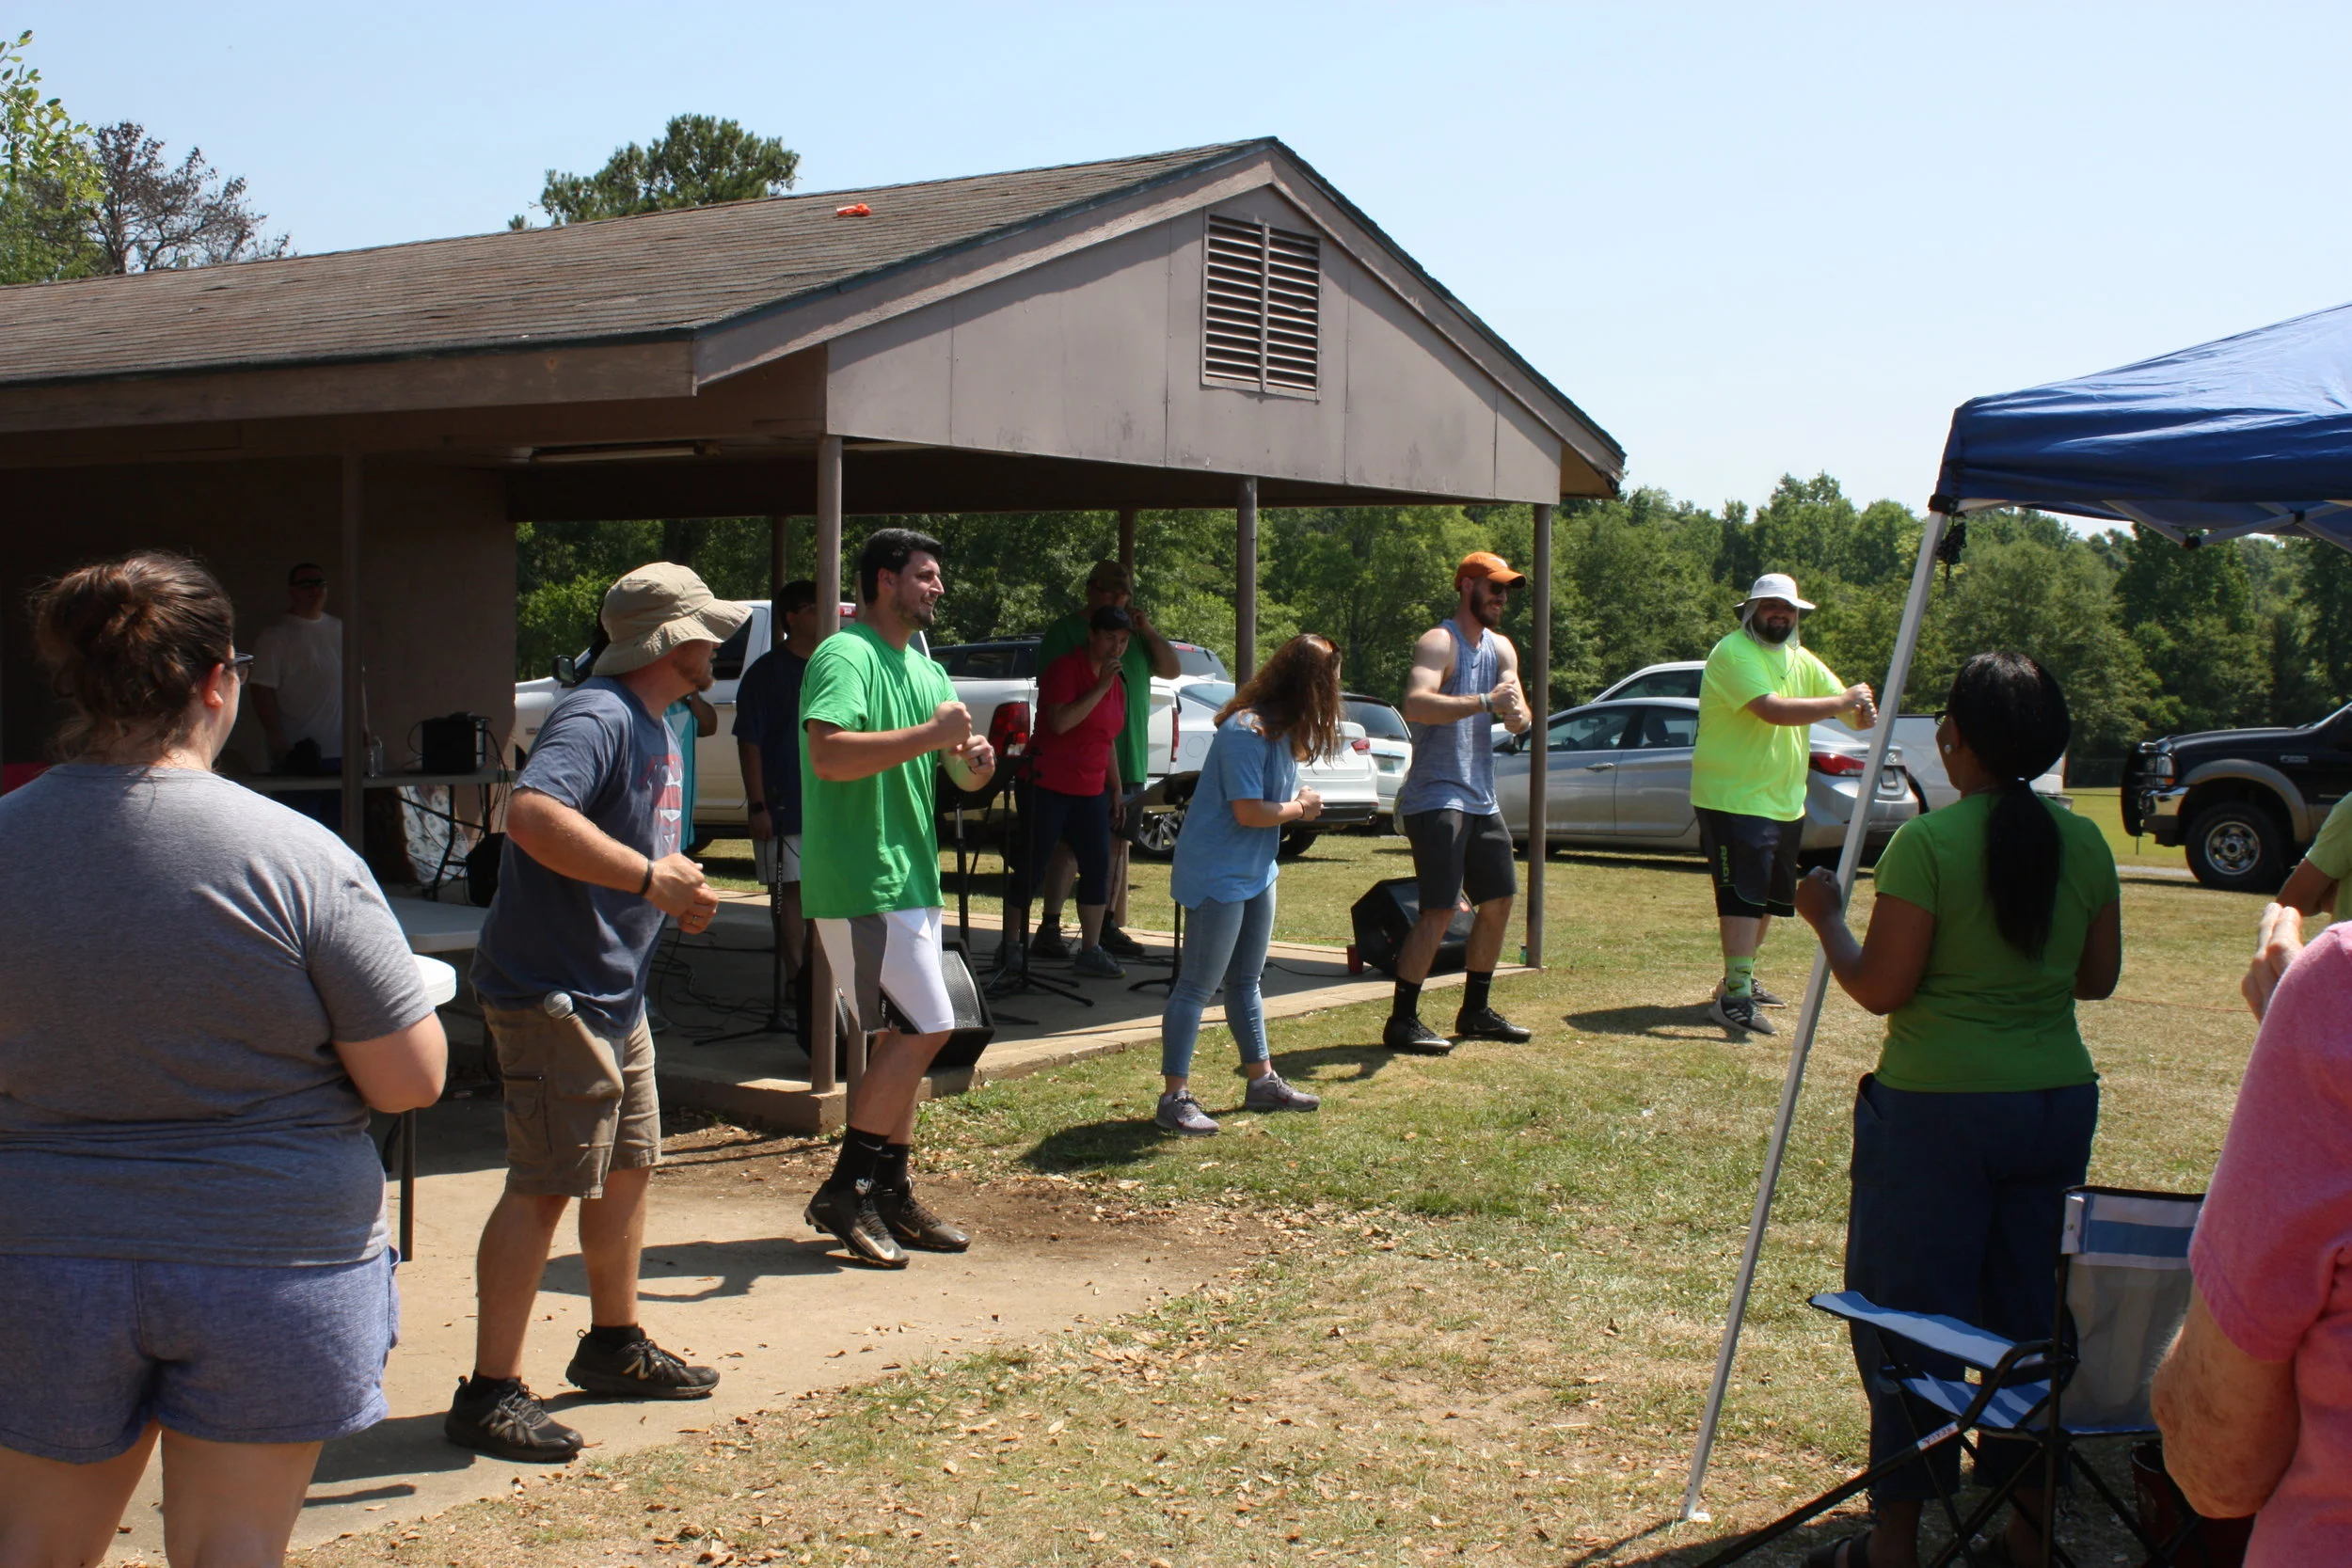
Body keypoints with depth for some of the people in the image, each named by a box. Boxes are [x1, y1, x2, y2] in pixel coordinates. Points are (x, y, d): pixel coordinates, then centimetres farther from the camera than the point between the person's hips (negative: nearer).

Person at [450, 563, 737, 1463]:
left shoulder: (659, 730, 15)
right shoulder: (596, 718, -18)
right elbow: (533, 815, -36)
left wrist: (681, 892, 4)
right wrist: (650, 876, -32)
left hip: (614, 991, 11)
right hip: (552, 992, -11)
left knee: (629, 1164, 19)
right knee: (545, 1185, -9)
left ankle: (615, 1347, 36)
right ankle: (490, 1394, -2)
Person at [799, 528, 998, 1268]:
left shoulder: (924, 668, 17)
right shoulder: (845, 657, -12)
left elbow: (957, 769, 19)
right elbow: (829, 755, -28)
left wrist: (975, 762, -4)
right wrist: (929, 736, -26)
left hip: (911, 876, 10)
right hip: (860, 880, -10)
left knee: (902, 1038, 12)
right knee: (923, 1028, -13)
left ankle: (891, 1194, 20)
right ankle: (844, 1189, -5)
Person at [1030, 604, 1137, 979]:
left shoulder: (1117, 683, 13)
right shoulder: (1066, 669, -10)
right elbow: (1060, 723, -24)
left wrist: (1117, 789, 17)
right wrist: (1100, 688, -23)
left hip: (1091, 792, 7)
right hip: (1049, 786, -7)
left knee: (1098, 869, 4)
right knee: (1033, 867, -2)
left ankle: (1090, 951, 9)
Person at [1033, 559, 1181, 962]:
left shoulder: (1134, 632, 16)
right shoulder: (1066, 631, -3)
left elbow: (1172, 670, 12)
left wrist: (1148, 632, 0)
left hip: (1128, 761, 7)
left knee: (1117, 844, 10)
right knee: (1070, 845, -9)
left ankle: (1109, 927, 17)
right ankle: (1049, 928, -7)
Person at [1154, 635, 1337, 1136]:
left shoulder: (1284, 729, 7)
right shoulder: (1247, 731, -23)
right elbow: (1250, 812, -25)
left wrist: (1299, 801, -7)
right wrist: (1299, 807, -9)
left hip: (1256, 871, 10)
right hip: (1218, 874, -10)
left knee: (1246, 981, 19)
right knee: (1197, 986, -5)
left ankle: (1262, 1081, 30)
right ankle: (1174, 1097, -2)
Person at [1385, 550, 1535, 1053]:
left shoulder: (1501, 648, 14)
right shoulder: (1438, 643, -11)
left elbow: (1519, 720, 5)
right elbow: (1415, 705, -29)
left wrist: (1515, 710, -19)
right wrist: (1486, 702, -31)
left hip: (1481, 799, 9)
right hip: (1435, 798, -9)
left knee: (1499, 902, 12)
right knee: (1439, 911, -14)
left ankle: (1475, 1012, 24)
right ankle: (1401, 1021, -9)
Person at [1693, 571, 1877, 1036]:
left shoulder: (1801, 660, 12)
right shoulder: (1733, 653, -14)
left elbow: (1851, 710, 9)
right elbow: (1774, 710, -27)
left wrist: (1864, 715, -15)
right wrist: (1842, 702, -22)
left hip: (1784, 802, 9)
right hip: (1735, 800, -9)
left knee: (1768, 899, 17)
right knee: (1742, 897, -14)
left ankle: (1740, 979, 30)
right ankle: (1735, 997, -17)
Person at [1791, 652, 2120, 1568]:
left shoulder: (1927, 844, -14)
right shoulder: (2084, 844, 3)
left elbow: (1880, 987, -13)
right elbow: (2098, 978, 11)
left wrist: (1825, 917, 3)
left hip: (1940, 1107, -5)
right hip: (2059, 1103, 6)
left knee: (1909, 1317, 5)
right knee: (2034, 1317, 14)